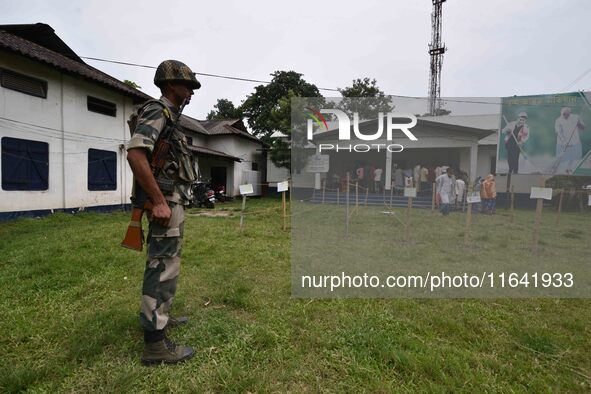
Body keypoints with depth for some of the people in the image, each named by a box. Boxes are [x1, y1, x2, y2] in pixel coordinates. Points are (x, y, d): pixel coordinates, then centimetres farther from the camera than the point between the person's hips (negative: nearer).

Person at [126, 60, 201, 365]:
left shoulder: (168, 116, 20)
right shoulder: (157, 111, -11)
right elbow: (135, 154, -26)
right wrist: (158, 201, -26)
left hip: (173, 201, 11)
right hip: (166, 201, -11)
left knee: (165, 263, 18)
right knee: (163, 266, -7)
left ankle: (159, 315, 34)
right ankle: (154, 343, 2)